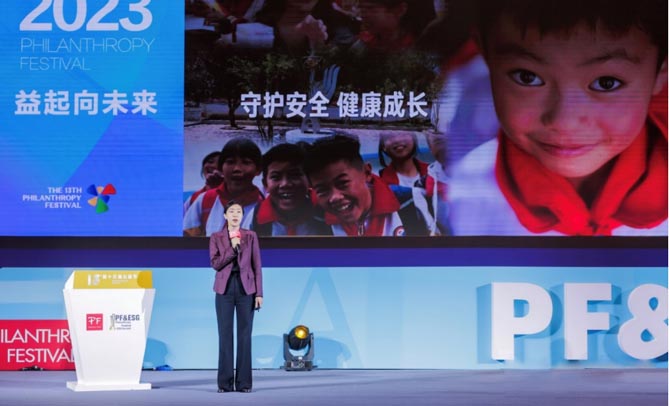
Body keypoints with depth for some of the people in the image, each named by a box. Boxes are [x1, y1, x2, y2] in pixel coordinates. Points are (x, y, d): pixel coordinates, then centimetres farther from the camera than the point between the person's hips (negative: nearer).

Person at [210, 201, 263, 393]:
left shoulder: (251, 236, 6)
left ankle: (244, 382, 2)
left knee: (245, 334, -1)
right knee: (225, 334, -1)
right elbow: (215, 263, -6)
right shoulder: (216, 237, 5)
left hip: (246, 288, 0)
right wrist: (233, 248, -14)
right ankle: (225, 382, 2)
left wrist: (259, 293, -2)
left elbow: (257, 265, 4)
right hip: (225, 288, 0)